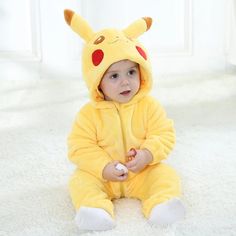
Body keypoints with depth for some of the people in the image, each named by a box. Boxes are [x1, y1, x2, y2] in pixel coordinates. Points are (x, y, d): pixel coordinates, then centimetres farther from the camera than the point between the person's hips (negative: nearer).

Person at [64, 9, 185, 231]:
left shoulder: (149, 106, -8)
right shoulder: (89, 113, -12)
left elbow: (164, 135, -8)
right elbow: (79, 147, -13)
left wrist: (147, 155, -27)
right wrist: (103, 167, -26)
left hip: (143, 171, 1)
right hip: (102, 174, 0)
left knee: (166, 175, -21)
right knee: (81, 180, -23)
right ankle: (95, 208, -41)